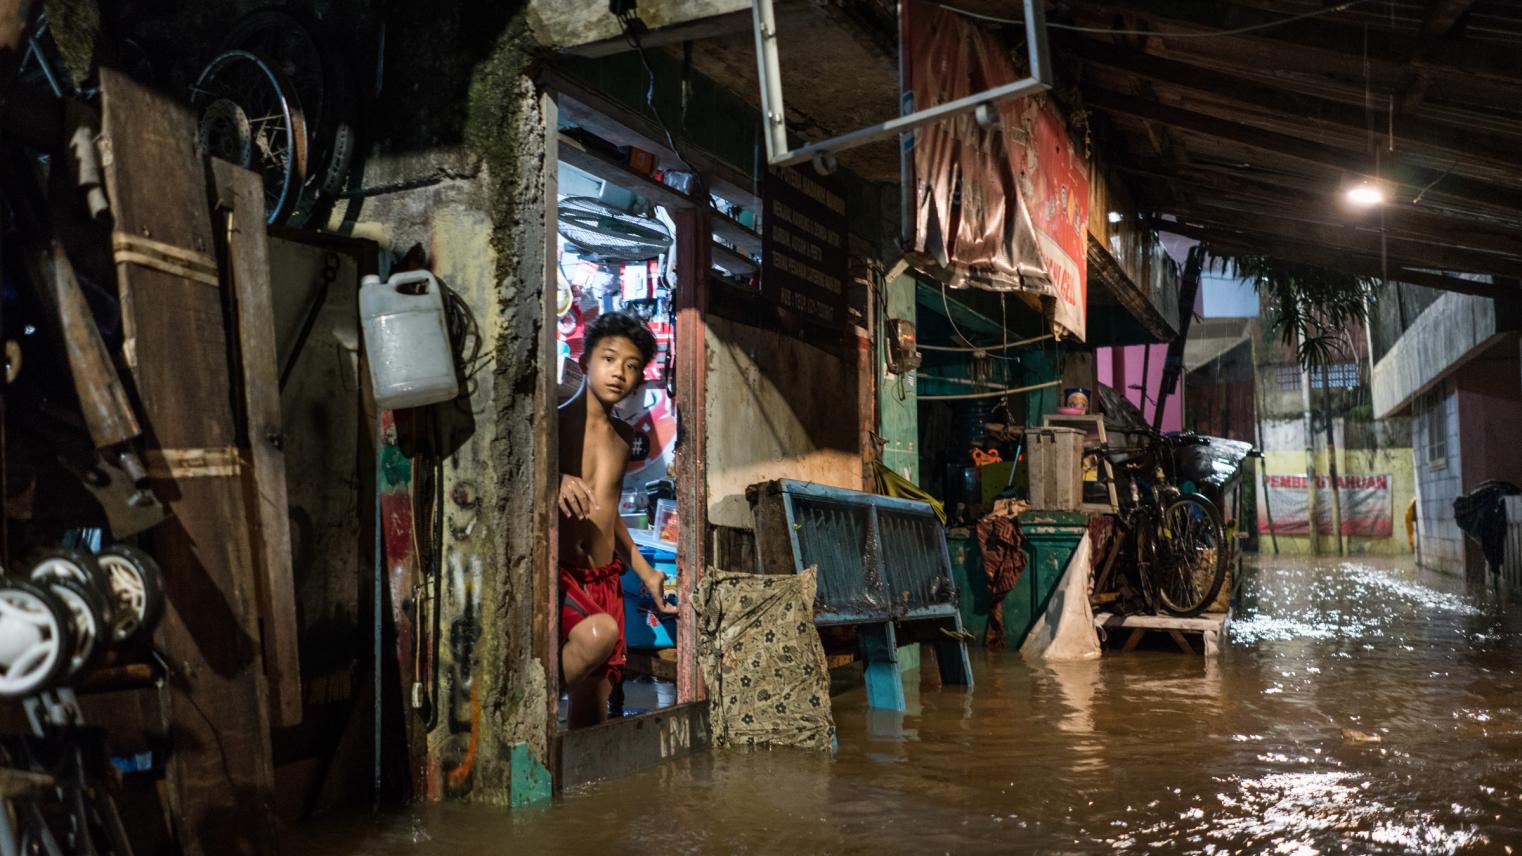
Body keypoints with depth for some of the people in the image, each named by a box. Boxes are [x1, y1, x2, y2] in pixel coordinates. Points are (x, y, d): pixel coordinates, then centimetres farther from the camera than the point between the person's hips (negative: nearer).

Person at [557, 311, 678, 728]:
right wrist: (556, 483, -34)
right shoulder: (555, 423, -6)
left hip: (605, 582, 7)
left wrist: (647, 575, 27)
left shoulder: (623, 435, 14)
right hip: (560, 576, -7)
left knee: (594, 709, 4)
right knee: (599, 632, -34)